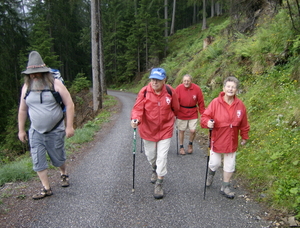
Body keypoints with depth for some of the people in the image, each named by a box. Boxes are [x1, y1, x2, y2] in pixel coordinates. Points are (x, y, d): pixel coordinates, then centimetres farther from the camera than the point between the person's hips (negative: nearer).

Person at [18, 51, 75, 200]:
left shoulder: (55, 84, -10)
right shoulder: (26, 87, 1)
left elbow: (69, 105, -10)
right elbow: (22, 110, 10)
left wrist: (69, 126, -13)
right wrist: (21, 130, 10)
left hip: (56, 131, -3)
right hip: (35, 132, 3)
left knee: (58, 158, 11)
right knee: (38, 160, 1)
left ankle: (63, 174, 42)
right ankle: (46, 189, 15)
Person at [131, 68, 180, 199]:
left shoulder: (170, 92, -12)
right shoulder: (144, 92, -16)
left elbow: (175, 108, 4)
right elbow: (138, 108, -18)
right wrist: (135, 119, -37)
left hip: (165, 129, -1)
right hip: (148, 129, 1)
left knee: (162, 157, -3)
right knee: (150, 155, 19)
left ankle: (159, 184, 13)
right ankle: (155, 170, 51)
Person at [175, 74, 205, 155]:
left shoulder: (197, 89, -8)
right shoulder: (178, 88, -10)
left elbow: (201, 103, -2)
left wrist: (202, 114, -1)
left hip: (193, 114, 0)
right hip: (181, 113, 0)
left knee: (193, 130, -3)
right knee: (181, 130, 9)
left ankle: (190, 144, 27)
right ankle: (181, 147, 28)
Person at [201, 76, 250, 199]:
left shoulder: (240, 105, -5)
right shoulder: (215, 102, -14)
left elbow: (244, 124, 5)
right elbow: (205, 116, -10)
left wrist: (244, 137, 13)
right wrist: (207, 122, -31)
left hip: (232, 141, 3)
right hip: (217, 140, -3)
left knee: (229, 165, 13)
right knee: (214, 163, 9)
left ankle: (225, 187, 33)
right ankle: (211, 174, 45)